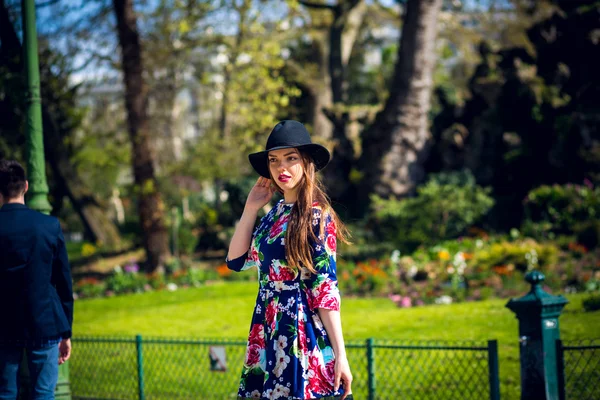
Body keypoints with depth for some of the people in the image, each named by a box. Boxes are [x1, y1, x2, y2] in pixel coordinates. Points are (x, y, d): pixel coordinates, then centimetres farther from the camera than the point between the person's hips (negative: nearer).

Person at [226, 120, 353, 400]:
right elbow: (237, 260, 11)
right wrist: (250, 209, 4)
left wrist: (340, 354, -17)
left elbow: (325, 289, -14)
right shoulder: (275, 212, 10)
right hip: (268, 331, 7)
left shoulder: (317, 216, -11)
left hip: (303, 333, -7)